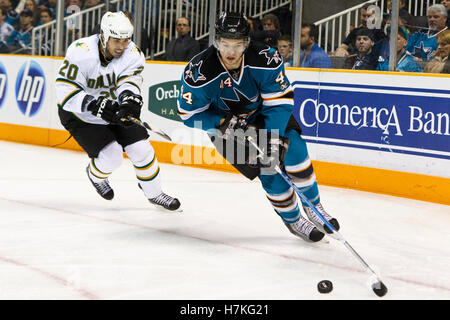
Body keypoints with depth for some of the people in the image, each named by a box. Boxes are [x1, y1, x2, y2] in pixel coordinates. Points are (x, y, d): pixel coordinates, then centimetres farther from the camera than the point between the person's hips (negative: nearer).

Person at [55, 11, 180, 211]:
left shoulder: (133, 55, -15)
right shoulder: (81, 51, -27)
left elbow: (129, 82, -30)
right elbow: (65, 92, -29)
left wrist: (130, 99, -54)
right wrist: (94, 104, -42)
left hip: (116, 111, 4)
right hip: (80, 115, -4)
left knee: (141, 149, -4)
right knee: (111, 156, -16)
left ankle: (154, 193, 20)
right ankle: (95, 174, 21)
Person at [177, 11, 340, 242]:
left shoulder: (265, 60, -28)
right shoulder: (198, 72, -30)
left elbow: (280, 100, -22)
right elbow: (190, 114, -18)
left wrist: (273, 138, -31)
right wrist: (225, 124, -29)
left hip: (263, 112, 2)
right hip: (221, 121, -2)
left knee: (293, 149, -17)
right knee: (267, 172, -12)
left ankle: (313, 206, 7)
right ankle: (293, 221, 10)